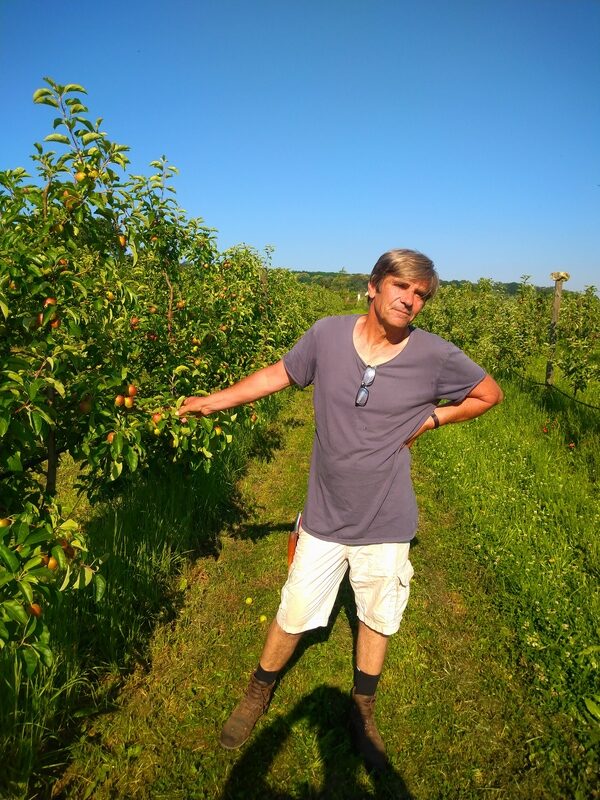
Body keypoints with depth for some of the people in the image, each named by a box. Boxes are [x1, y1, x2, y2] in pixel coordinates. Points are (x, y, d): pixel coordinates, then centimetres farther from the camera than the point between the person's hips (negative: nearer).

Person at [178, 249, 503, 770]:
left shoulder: (436, 356, -14)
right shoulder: (328, 334, -13)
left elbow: (489, 394, 3)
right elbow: (279, 374, 3)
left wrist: (428, 418, -8)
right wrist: (215, 400, 3)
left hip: (386, 523, 1)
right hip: (324, 516, 0)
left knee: (378, 618, 21)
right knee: (293, 614, 14)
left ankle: (362, 712, 49)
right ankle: (259, 694, 45)